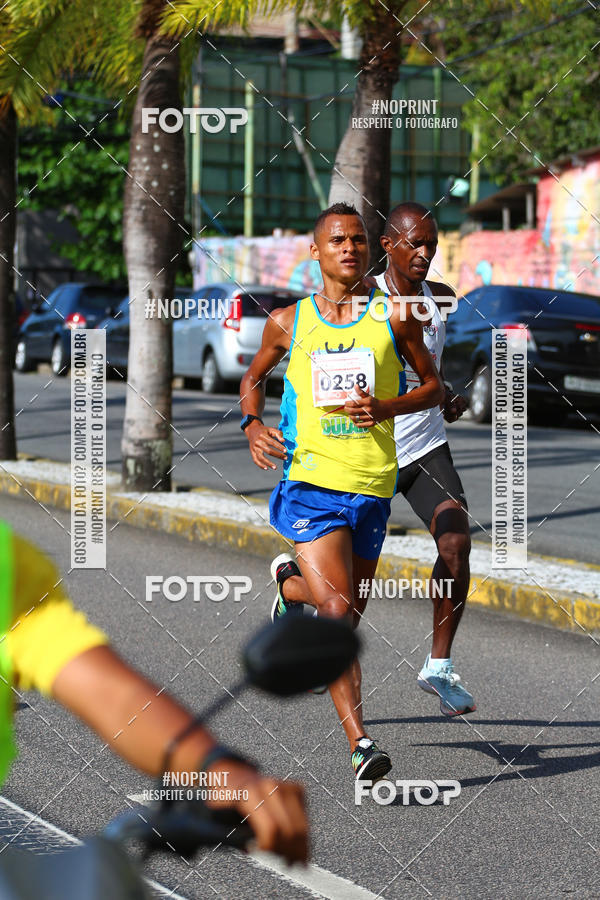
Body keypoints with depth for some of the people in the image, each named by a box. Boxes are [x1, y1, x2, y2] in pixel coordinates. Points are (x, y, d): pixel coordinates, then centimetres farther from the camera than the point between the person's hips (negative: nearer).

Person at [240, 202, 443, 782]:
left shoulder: (394, 315, 3)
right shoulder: (288, 322, 5)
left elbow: (434, 386, 10)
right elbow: (253, 377, 22)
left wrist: (388, 407, -10)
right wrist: (253, 425, 1)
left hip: (372, 487, 2)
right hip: (310, 482, -2)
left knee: (348, 612, 16)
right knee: (338, 611, -17)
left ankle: (294, 593, 52)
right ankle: (359, 743, -16)